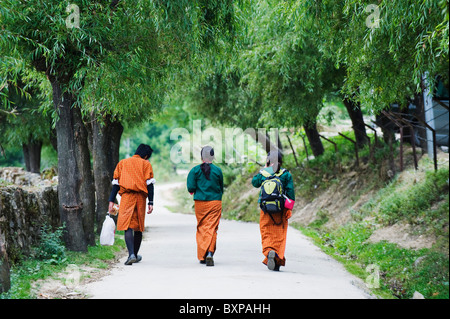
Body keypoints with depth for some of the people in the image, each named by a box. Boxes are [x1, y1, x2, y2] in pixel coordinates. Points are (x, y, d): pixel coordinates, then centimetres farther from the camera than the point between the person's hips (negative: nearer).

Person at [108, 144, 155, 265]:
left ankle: (131, 254, -26)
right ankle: (135, 255, 24)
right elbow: (149, 184, 1)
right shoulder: (146, 164, 9)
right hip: (141, 197, 0)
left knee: (128, 227, -9)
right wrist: (150, 203, -1)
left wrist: (111, 201, 7)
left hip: (126, 196, 0)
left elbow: (116, 183, 9)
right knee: (139, 227, 14)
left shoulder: (122, 163, 15)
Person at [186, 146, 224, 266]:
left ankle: (202, 256, 11)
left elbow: (191, 188, -8)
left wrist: (193, 191, 14)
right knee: (212, 228, -2)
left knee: (201, 228, 11)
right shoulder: (218, 170, 0)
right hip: (215, 202, 0)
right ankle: (209, 252, -21)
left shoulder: (195, 170, -3)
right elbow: (221, 188, 8)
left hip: (200, 202, 1)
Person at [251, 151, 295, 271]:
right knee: (280, 235, 7)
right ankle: (278, 259, 1)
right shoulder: (286, 174, -1)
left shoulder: (263, 174, -1)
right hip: (281, 210, 0)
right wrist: (289, 208, 3)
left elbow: (254, 182, 18)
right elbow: (290, 192, -2)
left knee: (266, 234, 8)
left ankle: (268, 251, -19)